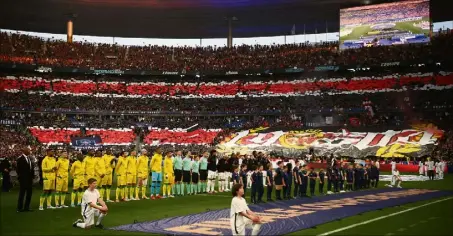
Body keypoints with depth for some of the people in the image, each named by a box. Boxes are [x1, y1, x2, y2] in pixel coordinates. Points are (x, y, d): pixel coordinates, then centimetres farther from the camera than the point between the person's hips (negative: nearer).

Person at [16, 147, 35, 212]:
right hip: (23, 179, -7)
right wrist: (20, 177, -12)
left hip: (29, 178, 7)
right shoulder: (20, 159, -10)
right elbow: (18, 169, -11)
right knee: (22, 193, -2)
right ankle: (20, 208, 6)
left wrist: (32, 175, 7)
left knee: (29, 193, 10)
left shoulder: (29, 158, 12)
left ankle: (26, 207, 18)